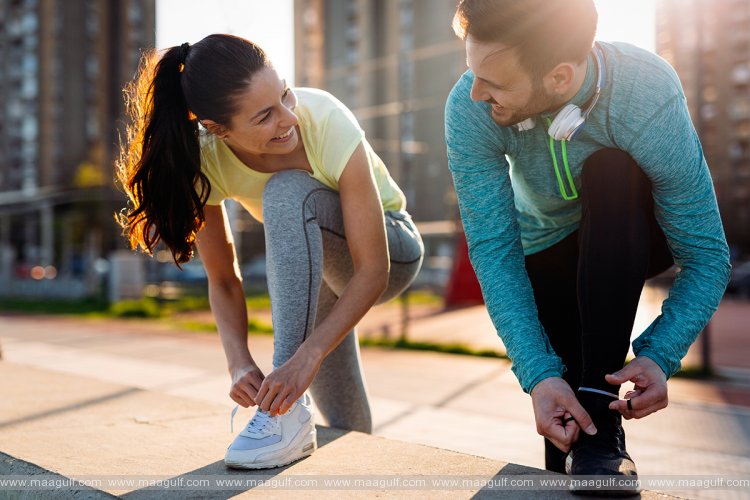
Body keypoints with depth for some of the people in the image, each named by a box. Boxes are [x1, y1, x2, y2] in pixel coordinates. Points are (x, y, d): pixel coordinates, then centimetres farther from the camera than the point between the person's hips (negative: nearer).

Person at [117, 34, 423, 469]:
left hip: (391, 249, -3)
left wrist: (305, 357, -43)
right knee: (345, 429, 8)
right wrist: (239, 362, -31)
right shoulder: (203, 160, -24)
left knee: (288, 192, -35)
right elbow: (224, 280, -14)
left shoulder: (327, 122, -35)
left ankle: (290, 414, -33)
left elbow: (373, 269, -34)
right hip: (312, 265, 4)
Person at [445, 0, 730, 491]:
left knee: (611, 171, -36)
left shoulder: (649, 96, -35)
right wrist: (538, 374, -39)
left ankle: (601, 413, -32)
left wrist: (660, 357, -43)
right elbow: (494, 249, -29)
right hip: (548, 248, 1)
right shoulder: (469, 110, -31)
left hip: (635, 236, -1)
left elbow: (707, 255, -29)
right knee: (563, 429, -13)